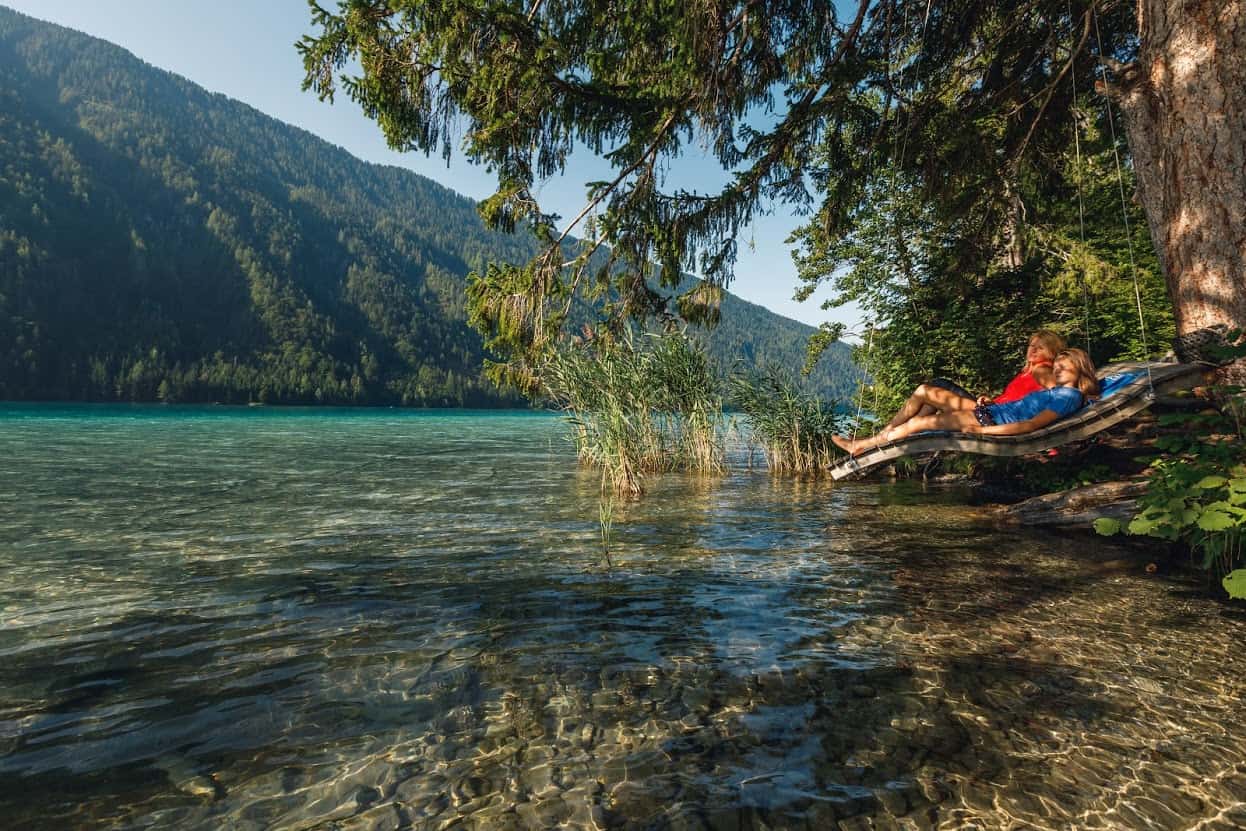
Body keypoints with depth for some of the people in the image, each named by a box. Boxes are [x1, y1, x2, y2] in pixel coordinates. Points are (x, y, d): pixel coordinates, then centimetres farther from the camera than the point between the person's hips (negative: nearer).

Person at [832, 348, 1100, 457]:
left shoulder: (1069, 397, -8)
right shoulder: (1057, 390, 22)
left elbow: (1032, 425, -21)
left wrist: (983, 430, -25)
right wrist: (989, 401, 9)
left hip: (993, 421, -10)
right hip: (987, 410, 10)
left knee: (921, 422, -18)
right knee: (923, 391, 2)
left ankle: (861, 446, -6)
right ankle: (882, 433, 3)